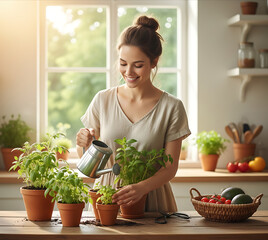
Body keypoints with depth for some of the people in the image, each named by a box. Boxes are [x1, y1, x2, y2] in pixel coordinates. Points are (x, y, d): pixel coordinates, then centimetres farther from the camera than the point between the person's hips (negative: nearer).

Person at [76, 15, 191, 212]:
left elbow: (170, 167, -3)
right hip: (107, 196, 2)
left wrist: (142, 187, -21)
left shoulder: (171, 107, -2)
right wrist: (83, 143, -9)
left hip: (152, 200, -1)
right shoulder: (103, 100, 5)